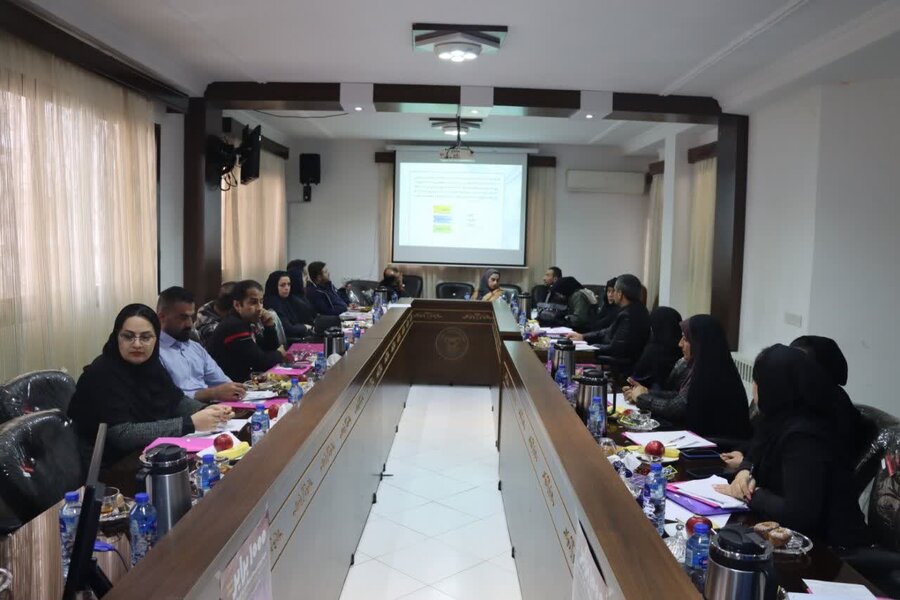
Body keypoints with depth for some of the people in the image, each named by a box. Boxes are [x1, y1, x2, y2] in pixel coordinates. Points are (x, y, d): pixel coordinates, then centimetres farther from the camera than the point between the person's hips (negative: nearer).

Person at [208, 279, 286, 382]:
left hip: (245, 380, 9)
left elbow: (269, 350, 12)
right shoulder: (234, 326, -19)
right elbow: (261, 362, -21)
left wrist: (269, 327, -3)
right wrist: (279, 354, -3)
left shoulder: (244, 322, 9)